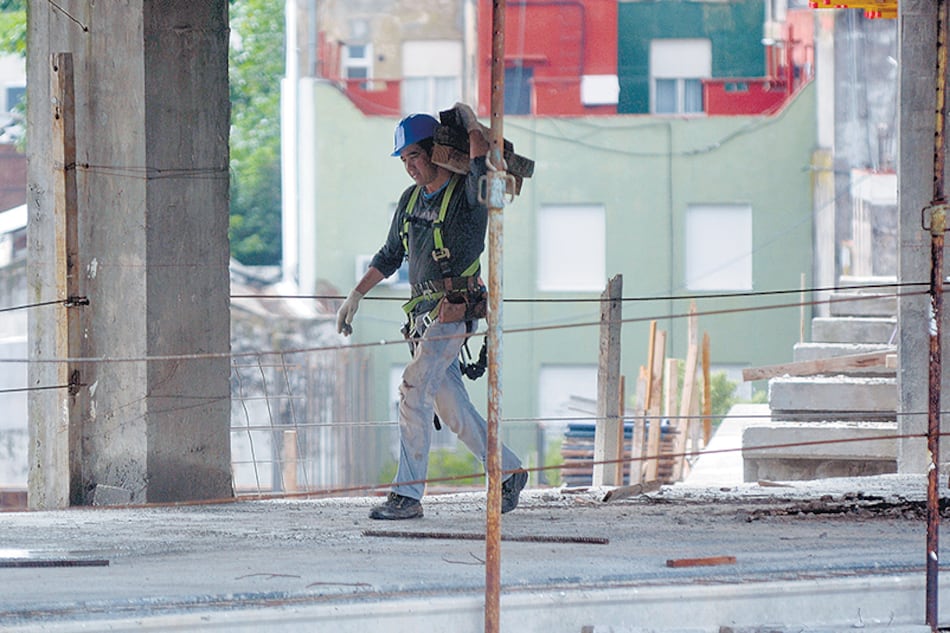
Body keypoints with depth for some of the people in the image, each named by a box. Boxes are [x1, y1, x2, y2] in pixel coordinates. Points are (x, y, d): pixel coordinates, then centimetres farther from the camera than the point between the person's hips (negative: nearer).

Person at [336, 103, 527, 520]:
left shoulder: (468, 193, -8)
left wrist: (469, 121, -14)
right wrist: (356, 295, 20)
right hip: (423, 313, 8)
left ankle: (408, 494, -16)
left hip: (453, 310, -8)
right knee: (452, 411, 9)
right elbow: (390, 256, 25)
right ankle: (510, 472, 25)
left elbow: (480, 157, -31)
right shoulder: (411, 200, 15)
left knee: (414, 389, -18)